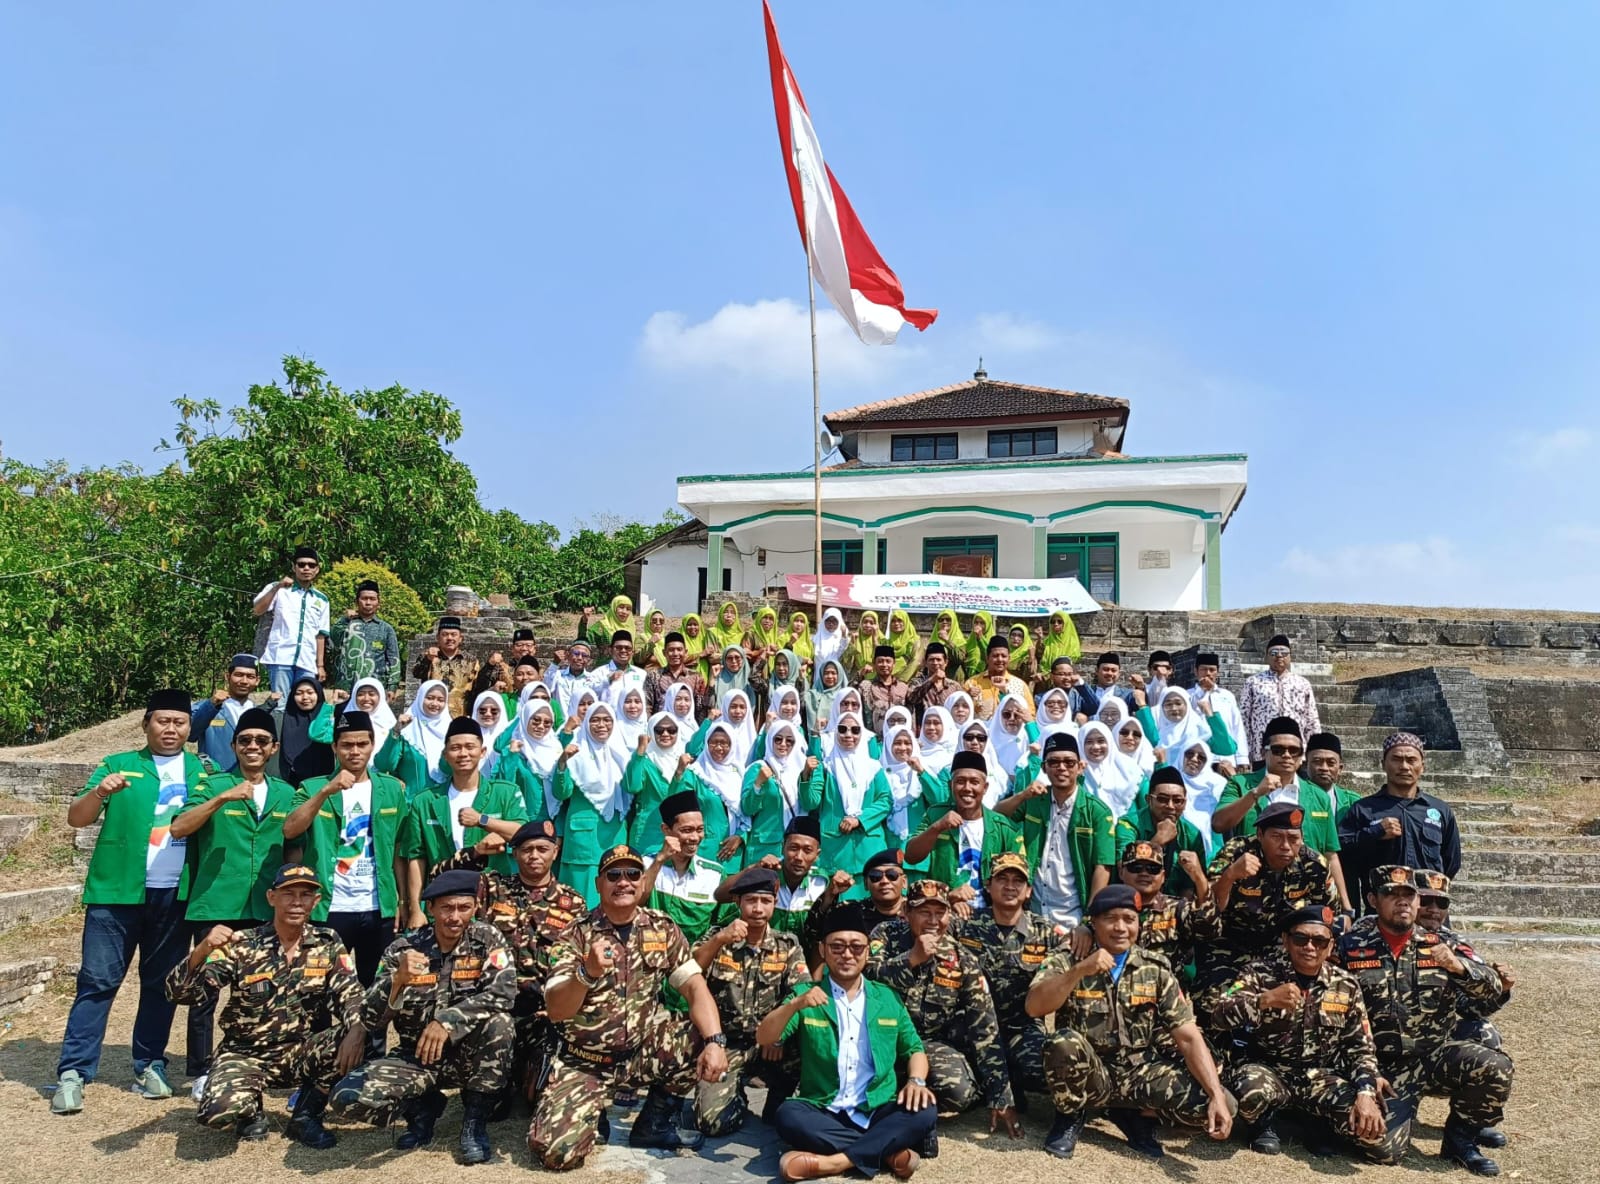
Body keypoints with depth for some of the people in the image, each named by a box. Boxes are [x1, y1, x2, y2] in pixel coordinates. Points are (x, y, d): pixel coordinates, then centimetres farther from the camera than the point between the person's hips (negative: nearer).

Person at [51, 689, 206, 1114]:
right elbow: (76, 819, -3)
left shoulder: (202, 772, 9)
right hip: (117, 891, -2)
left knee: (161, 983, 9)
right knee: (98, 981, -1)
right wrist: (99, 792, -23)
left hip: (175, 894, 2)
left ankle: (150, 1064, 19)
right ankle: (73, 1072, 5)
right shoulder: (118, 765, 3)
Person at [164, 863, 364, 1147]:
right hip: (246, 1054, -1)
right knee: (218, 1111, -31)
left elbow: (352, 996, -11)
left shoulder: (329, 944, -4)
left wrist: (356, 1031, -33)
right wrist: (202, 950, -37)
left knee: (349, 1045, -27)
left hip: (302, 1052, 2)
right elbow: (181, 994, -16)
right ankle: (252, 1112, 8)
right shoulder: (242, 946, -11)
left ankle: (305, 1116, 0)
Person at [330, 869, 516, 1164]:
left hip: (469, 1054, -1)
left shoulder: (487, 939, -9)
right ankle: (423, 1107, 9)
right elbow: (370, 1021, -15)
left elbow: (503, 993, -23)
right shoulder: (402, 948, -9)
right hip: (415, 1056, 1)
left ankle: (475, 1120, -8)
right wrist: (397, 981, -34)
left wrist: (448, 1021, -34)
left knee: (499, 1023, -32)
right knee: (348, 1097, -22)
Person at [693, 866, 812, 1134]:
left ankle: (779, 1106, 1)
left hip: (766, 1042, 1)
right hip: (724, 1043, -1)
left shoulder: (788, 945, 3)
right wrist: (719, 939, -27)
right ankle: (737, 1097, 16)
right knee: (715, 1121, -20)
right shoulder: (717, 938, 1)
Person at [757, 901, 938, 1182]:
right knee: (787, 1115, -31)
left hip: (879, 1111, 2)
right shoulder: (806, 994, 5)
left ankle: (835, 1161, -27)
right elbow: (764, 1039, -6)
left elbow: (913, 1048, 16)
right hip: (823, 1113, -1)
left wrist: (916, 1080, -7)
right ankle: (888, 1150, -25)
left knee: (924, 1112, -25)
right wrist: (794, 1004, -25)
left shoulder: (888, 998, 12)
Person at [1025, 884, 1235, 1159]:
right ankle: (1070, 1116, -3)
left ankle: (1132, 1114, 9)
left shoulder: (1156, 970, 0)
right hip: (1090, 1073, -2)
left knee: (1223, 1106, -17)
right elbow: (1034, 1008, -23)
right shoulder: (1067, 960, -7)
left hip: (1140, 1073, 3)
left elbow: (1189, 1038, -5)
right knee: (1064, 1042, -35)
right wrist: (1079, 970, -33)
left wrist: (1217, 1096, -19)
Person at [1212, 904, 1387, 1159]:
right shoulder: (1260, 973, -10)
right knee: (1251, 1090, -37)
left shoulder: (1346, 985, 0)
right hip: (1268, 1070, -3)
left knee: (1372, 1127, -23)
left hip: (1320, 1077, 3)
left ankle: (1321, 1127, 12)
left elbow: (1361, 1047, 3)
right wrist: (1265, 1000, -36)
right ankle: (1264, 1124, 1)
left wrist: (1366, 1094, -14)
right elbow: (1219, 1018, -21)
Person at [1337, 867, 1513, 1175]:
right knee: (1384, 1145, -20)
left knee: (1495, 1067, -28)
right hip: (1386, 1067, -2)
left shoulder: (1440, 944, 3)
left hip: (1439, 1053, 2)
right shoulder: (1352, 947, -2)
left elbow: (1493, 988, -3)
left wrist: (1458, 966, -22)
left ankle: (1461, 1136, 2)